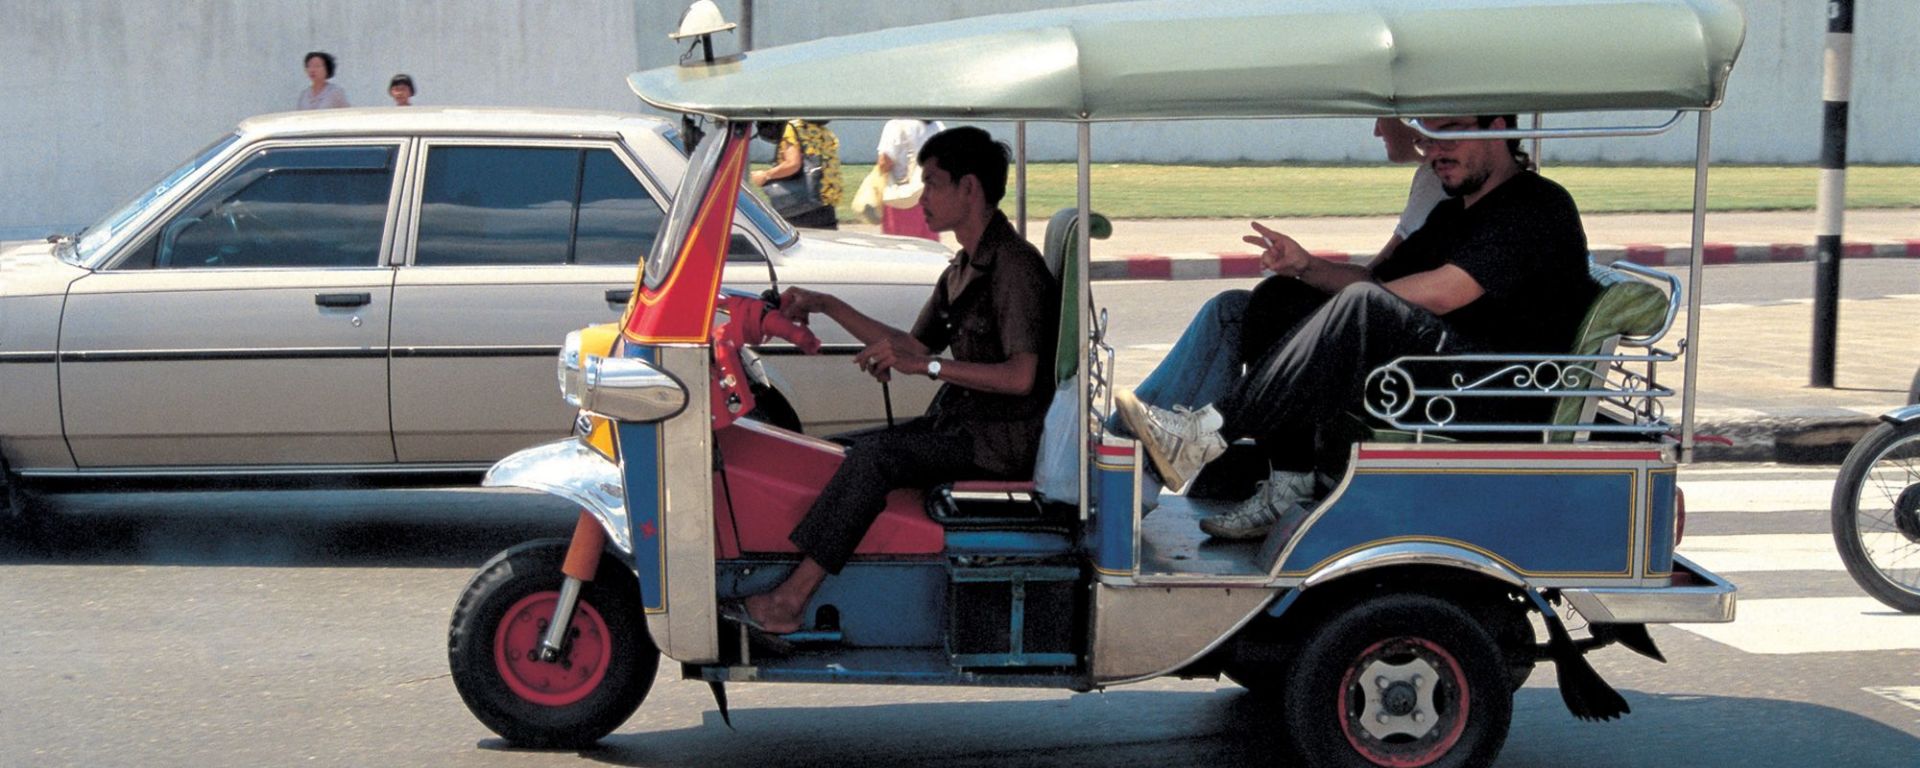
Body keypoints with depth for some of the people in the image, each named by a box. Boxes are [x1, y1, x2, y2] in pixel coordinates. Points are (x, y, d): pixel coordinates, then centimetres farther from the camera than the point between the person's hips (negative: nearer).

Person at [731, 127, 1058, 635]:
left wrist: (925, 366, -29)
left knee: (873, 454, -26)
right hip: (960, 422, 10)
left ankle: (791, 598, -24)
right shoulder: (965, 267, 15)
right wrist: (828, 307, 13)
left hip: (1000, 442, -10)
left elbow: (1021, 376, -27)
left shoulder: (1014, 266, -16)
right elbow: (917, 346, 19)